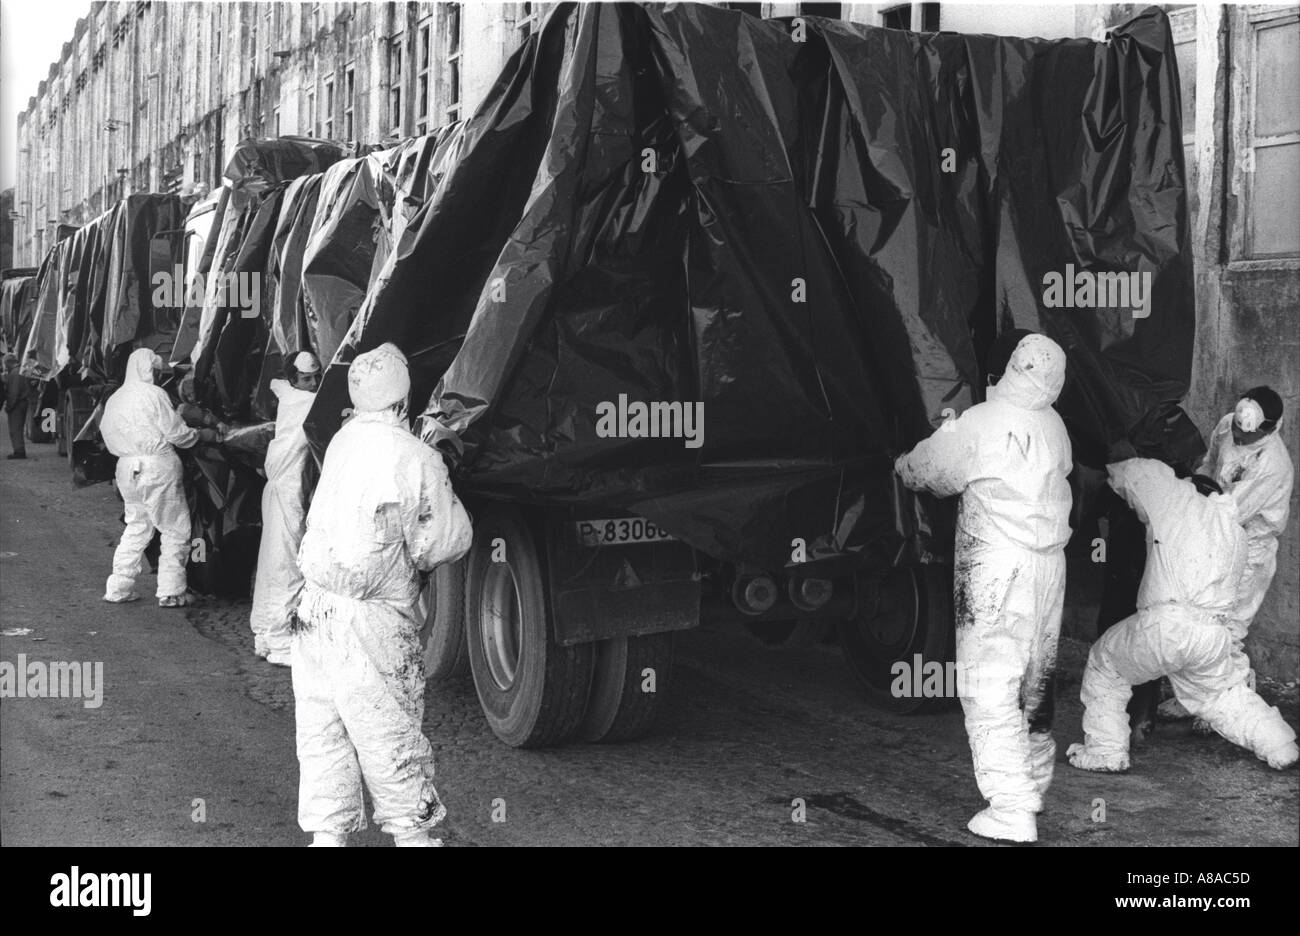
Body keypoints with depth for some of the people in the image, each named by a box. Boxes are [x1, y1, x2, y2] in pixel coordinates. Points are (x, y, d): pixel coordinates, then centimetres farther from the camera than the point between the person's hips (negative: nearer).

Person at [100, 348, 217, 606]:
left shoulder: (114, 399, 13)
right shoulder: (154, 394, -9)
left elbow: (107, 433, 14)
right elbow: (176, 433, -10)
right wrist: (202, 434, 6)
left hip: (127, 468, 7)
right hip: (157, 466, -7)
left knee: (136, 526, 17)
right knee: (176, 529, 2)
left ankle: (119, 587, 15)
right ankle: (171, 592, 1)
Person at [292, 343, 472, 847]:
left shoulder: (342, 441, 4)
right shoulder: (418, 459, -10)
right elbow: (448, 542, -7)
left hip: (315, 610, 4)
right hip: (373, 622, -4)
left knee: (321, 731, 12)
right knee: (391, 735, 8)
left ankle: (328, 832, 16)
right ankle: (412, 832, 18)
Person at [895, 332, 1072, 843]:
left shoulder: (978, 424, -13)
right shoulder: (1054, 426, 3)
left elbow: (924, 470, -2)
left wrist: (902, 465, 23)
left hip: (996, 569, -6)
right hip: (1049, 566, 7)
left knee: (990, 686, -3)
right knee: (1036, 681, 18)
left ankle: (1012, 811, -5)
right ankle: (1036, 785, 30)